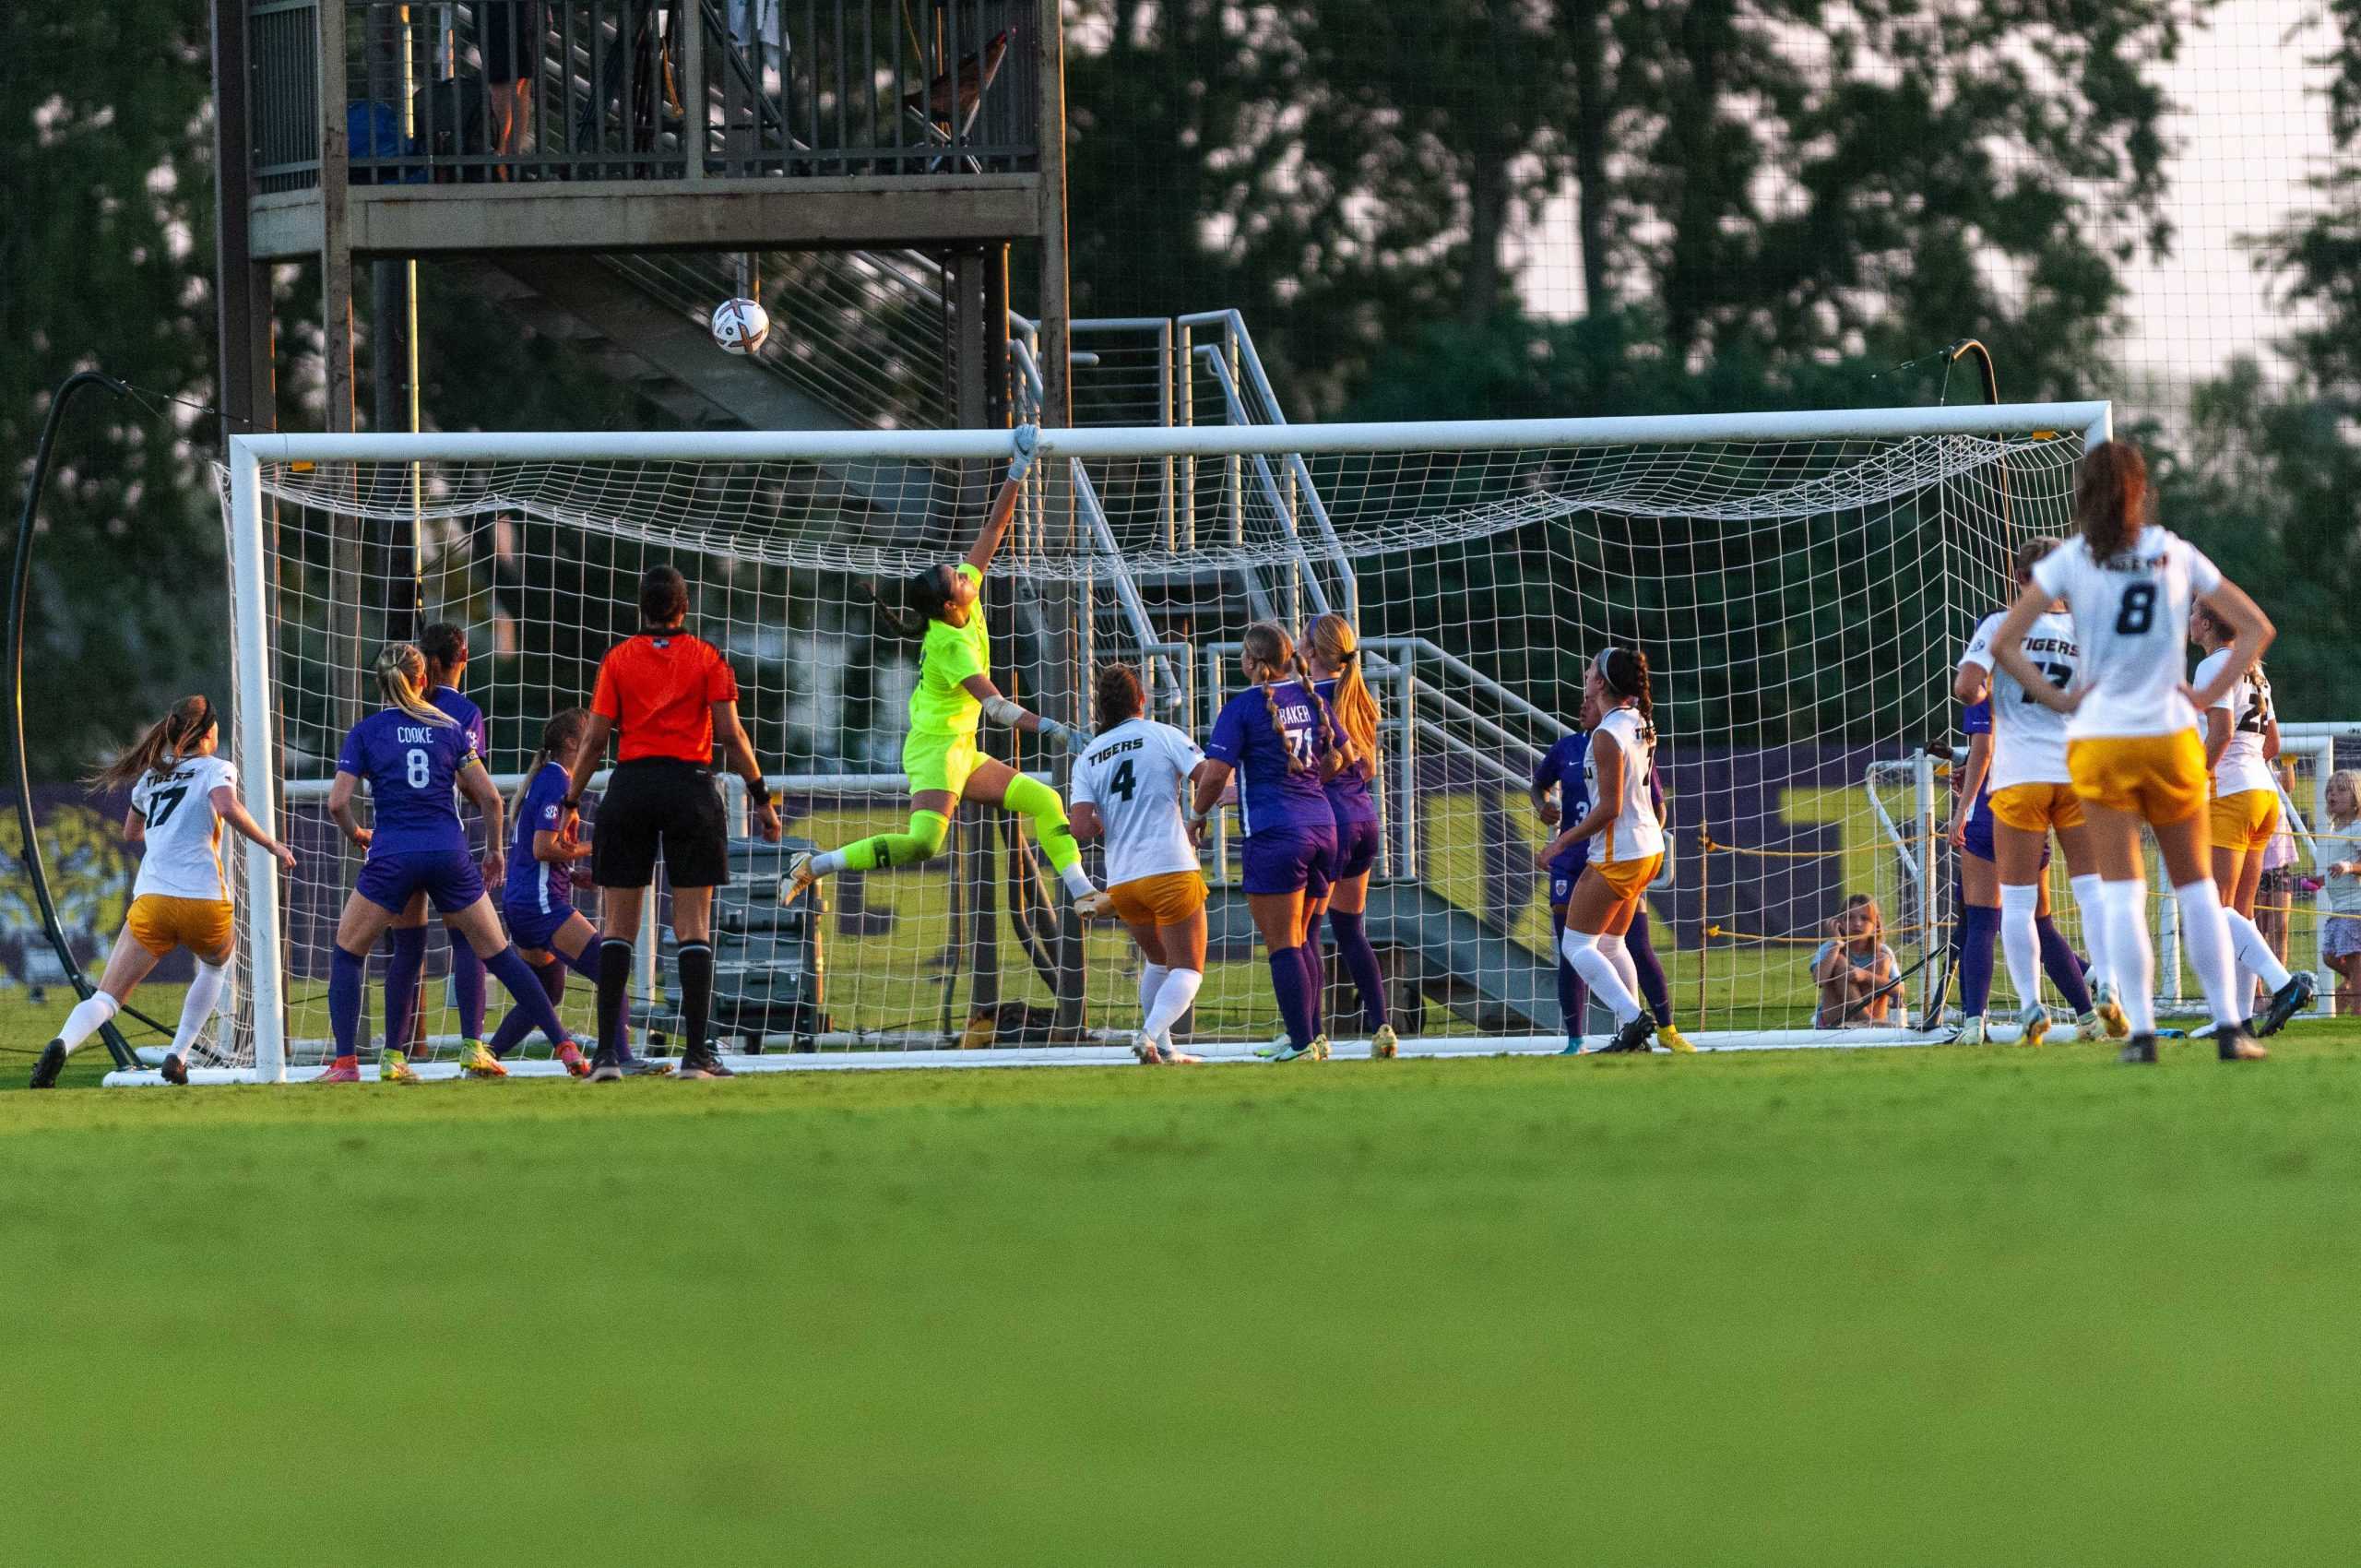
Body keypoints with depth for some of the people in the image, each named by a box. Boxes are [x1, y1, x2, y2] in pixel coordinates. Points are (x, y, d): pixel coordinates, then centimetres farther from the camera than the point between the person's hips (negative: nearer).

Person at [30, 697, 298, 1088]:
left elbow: (132, 832, 37)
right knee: (217, 962, 32)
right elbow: (228, 809, -16)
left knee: (106, 998, -2)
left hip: (151, 899, 2)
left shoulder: (152, 776, 21)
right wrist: (271, 845, -6)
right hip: (203, 901, -2)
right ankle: (178, 1055, 20)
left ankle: (62, 1044, -34)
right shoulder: (214, 769, 5)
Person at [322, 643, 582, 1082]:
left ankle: (345, 1062, 1)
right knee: (498, 954, 11)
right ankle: (564, 1044, 11)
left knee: (347, 953, 13)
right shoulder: (449, 728, 9)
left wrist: (357, 835, 15)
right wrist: (495, 849, 20)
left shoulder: (365, 732, 3)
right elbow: (489, 797, 6)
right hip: (449, 855, 2)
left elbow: (338, 802, -4)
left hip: (392, 858, -2)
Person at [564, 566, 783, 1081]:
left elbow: (594, 738, 2)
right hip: (690, 784, -1)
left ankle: (608, 1052, -2)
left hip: (630, 786, 1)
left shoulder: (618, 659, 4)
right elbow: (730, 733, -3)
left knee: (617, 927, 5)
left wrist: (571, 802, 9)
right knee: (693, 927, 0)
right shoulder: (706, 657, 2)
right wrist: (761, 796, 4)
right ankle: (696, 1053, -6)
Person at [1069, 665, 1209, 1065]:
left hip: (1121, 879, 4)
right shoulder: (1162, 736, -1)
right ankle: (1152, 1034, -23)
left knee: (1158, 960, 26)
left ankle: (1163, 1049, 21)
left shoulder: (1088, 758, 8)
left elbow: (1082, 828, -3)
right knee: (1187, 970, 1)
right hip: (1171, 868, -4)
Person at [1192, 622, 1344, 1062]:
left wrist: (1196, 815, 3)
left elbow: (1215, 775, -15)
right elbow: (1340, 756, 20)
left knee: (1282, 943, -2)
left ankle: (1302, 1042, -5)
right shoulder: (1310, 699, 8)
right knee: (1299, 939, 18)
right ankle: (1311, 1035, 19)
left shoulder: (1242, 708, -9)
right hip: (1320, 824, 7)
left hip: (1274, 833, -7)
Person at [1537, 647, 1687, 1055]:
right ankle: (1631, 1036, 16)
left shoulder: (1607, 735, -20)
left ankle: (1633, 1018, -14)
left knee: (1576, 945, -2)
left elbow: (1609, 808, -22)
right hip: (1648, 848, 9)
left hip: (1618, 853, -9)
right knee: (1610, 944, 18)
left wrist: (1561, 843, -14)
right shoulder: (1639, 722, 6)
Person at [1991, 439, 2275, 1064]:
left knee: (2122, 890, -1)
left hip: (2100, 738, -1)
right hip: (2171, 735, 1)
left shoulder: (2071, 561, -2)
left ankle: (2140, 1031, -9)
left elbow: (2003, 643, -6)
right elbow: (2257, 627, 7)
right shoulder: (2177, 555, 4)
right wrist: (2207, 696, 6)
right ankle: (2229, 1027, 6)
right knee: (2195, 884, 10)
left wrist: (2058, 698, -1)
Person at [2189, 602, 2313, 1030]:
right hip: (2264, 791, 9)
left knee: (2214, 910, -14)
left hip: (2229, 797, -9)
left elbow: (2221, 733, -19)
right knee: (2239, 913, 8)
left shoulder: (2215, 666, -8)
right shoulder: (2255, 673, 18)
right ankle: (2239, 1016, 3)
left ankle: (2282, 981, -28)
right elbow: (2272, 745, 22)